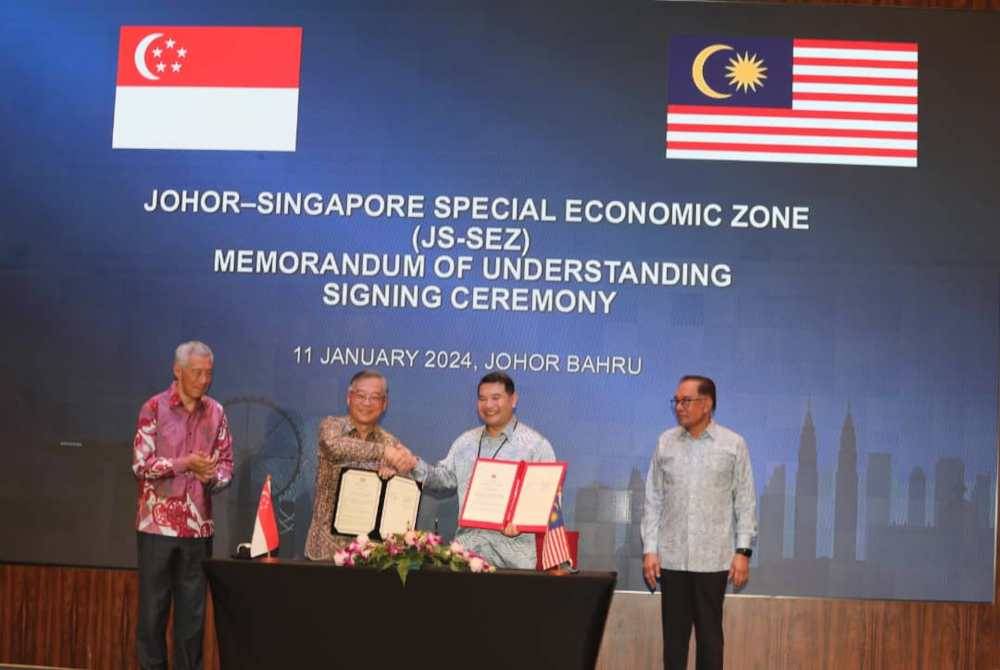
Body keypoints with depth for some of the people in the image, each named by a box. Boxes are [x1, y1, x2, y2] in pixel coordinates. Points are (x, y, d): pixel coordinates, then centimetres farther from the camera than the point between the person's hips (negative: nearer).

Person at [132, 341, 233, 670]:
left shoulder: (216, 413, 6)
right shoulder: (155, 408, -4)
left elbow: (226, 463, 8)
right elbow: (141, 464, -9)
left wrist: (213, 477, -14)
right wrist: (185, 464, -19)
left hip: (199, 526, 3)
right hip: (158, 523, -3)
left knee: (193, 611, 8)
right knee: (153, 608, 2)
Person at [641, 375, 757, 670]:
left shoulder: (733, 444, 0)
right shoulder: (665, 443, 6)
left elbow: (745, 503, 0)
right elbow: (654, 500, 7)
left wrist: (743, 552, -6)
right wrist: (649, 550, 1)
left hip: (713, 559, -2)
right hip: (671, 557, 2)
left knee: (709, 634, 3)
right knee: (674, 634, 5)